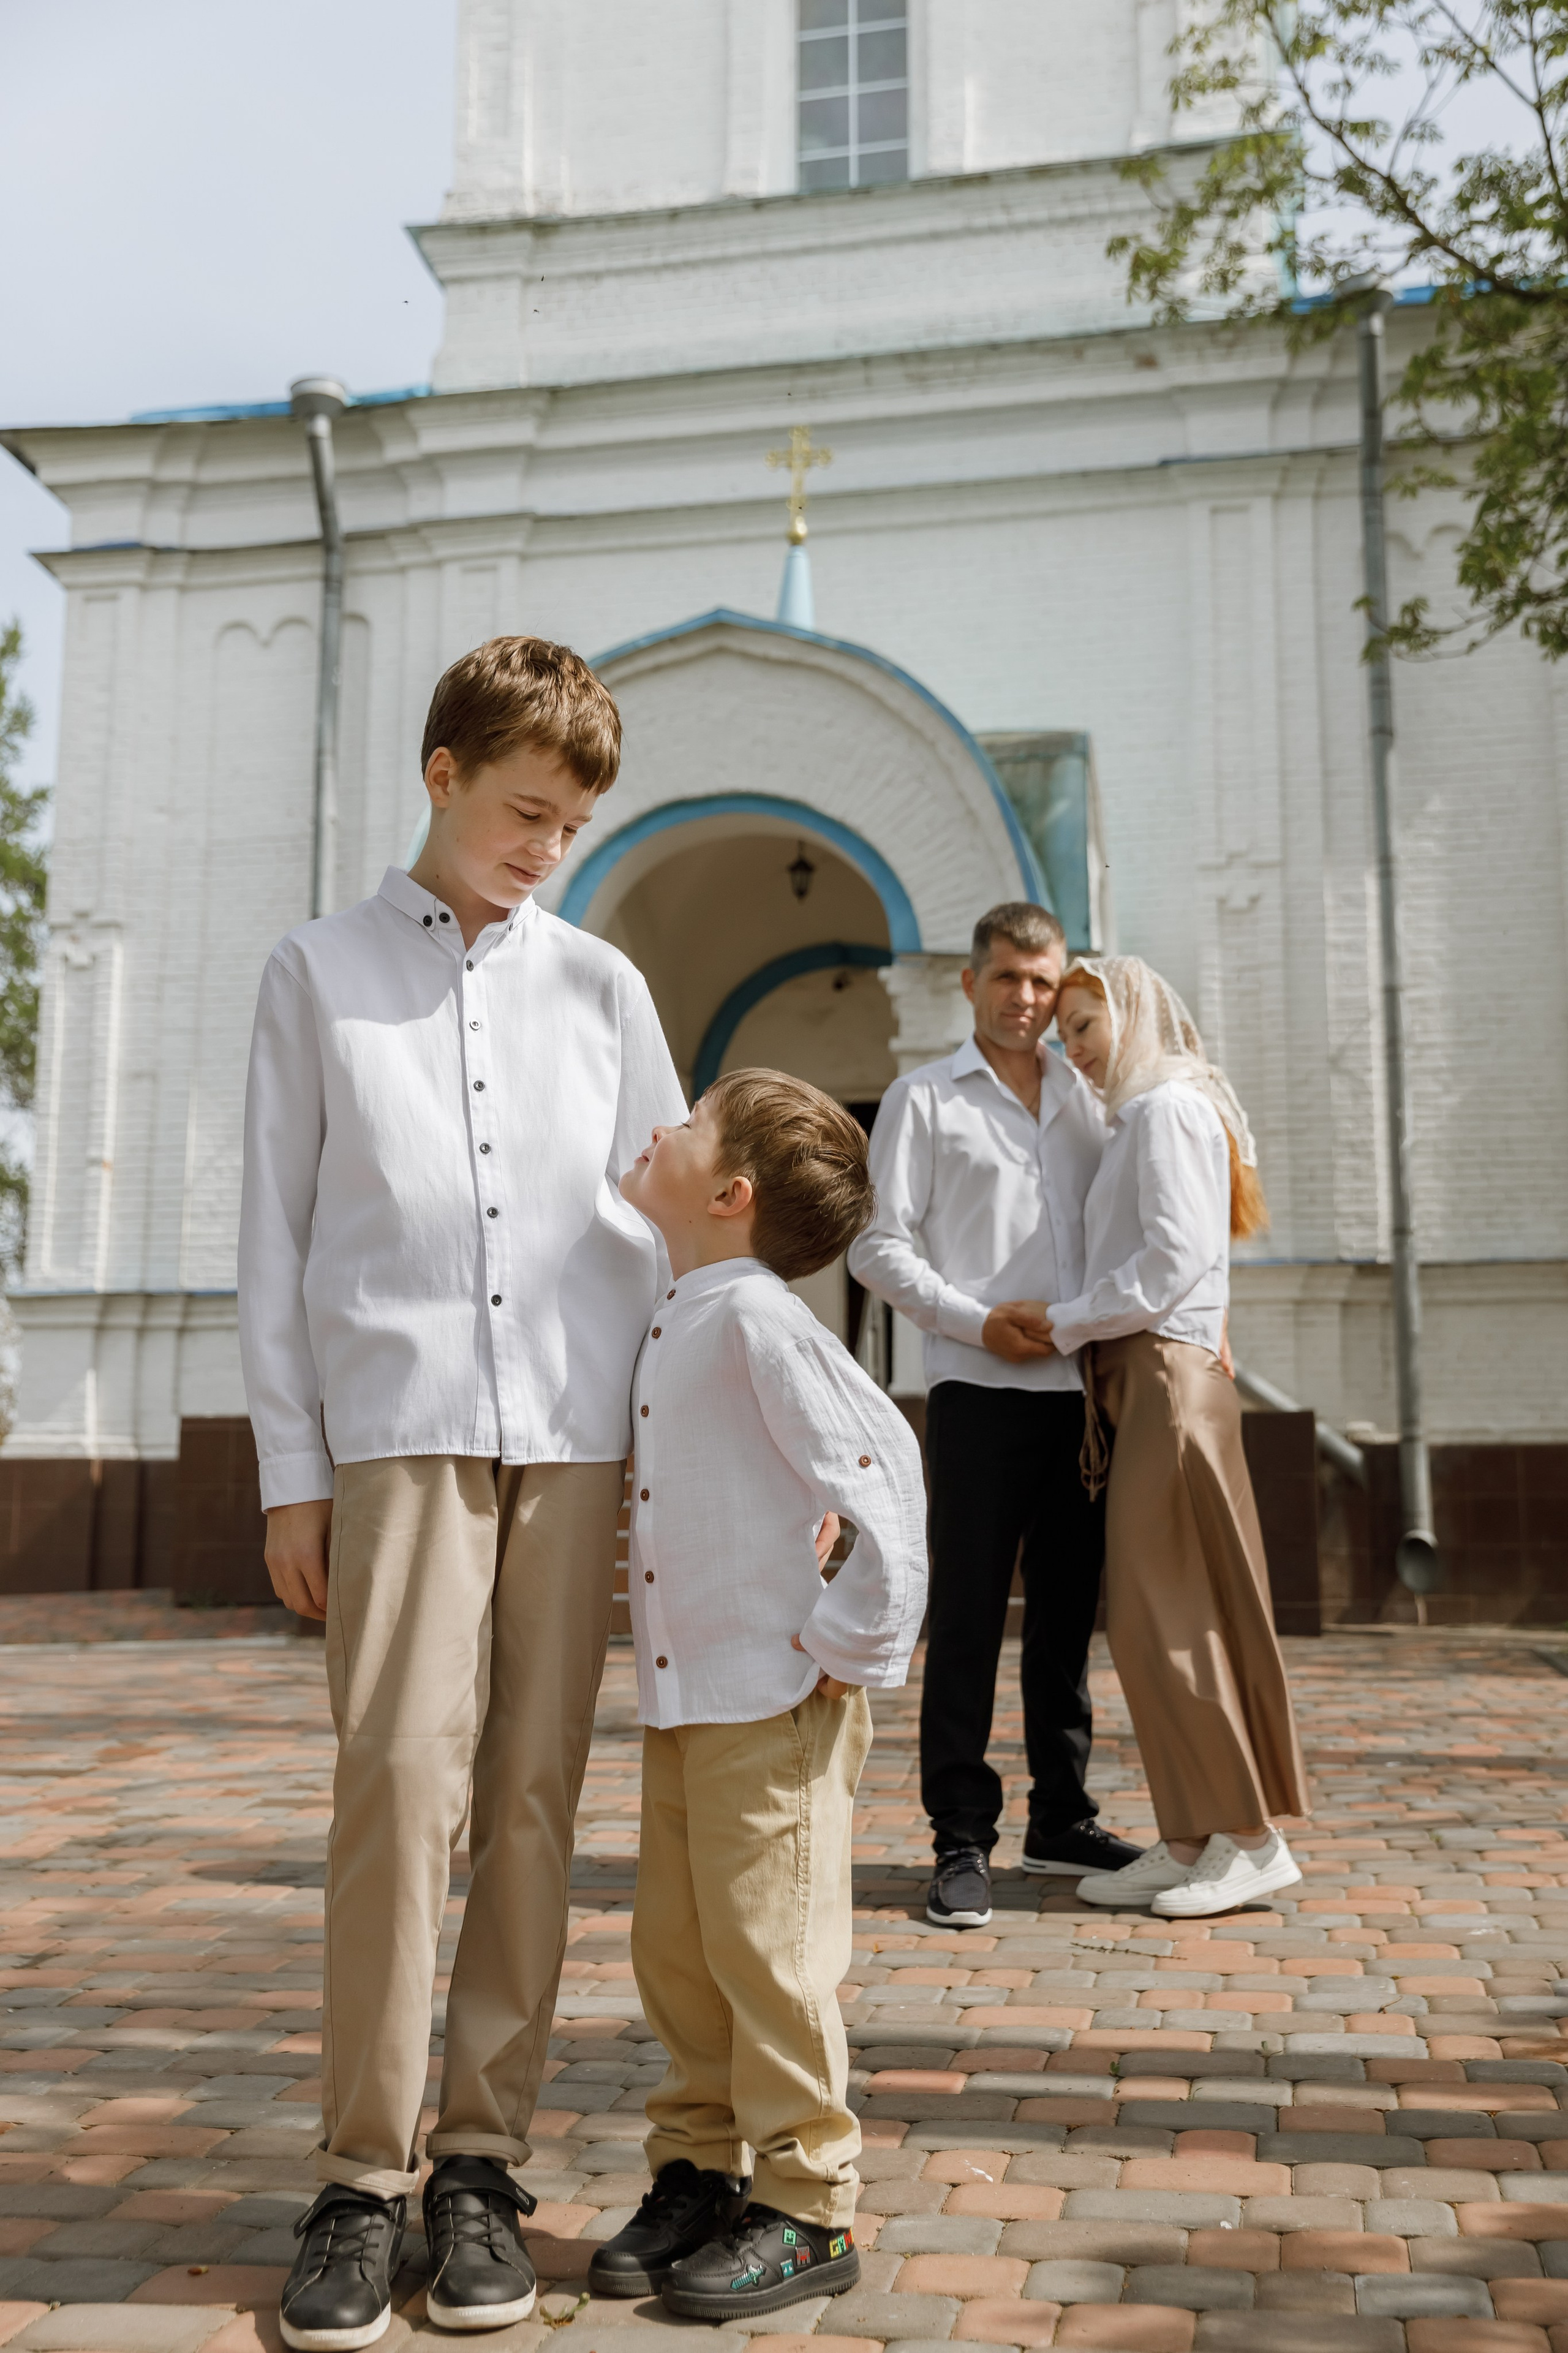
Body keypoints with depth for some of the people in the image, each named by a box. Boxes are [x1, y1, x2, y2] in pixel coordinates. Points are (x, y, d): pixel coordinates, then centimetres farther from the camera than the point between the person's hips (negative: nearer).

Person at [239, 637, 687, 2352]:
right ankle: (362, 2176, 4)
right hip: (395, 1425, -2)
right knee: (401, 1779, -10)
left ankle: (481, 2155, 14)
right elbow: (277, 1237, 8)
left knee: (534, 1795, 3)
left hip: (578, 1434, 2)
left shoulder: (601, 986, 14)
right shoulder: (318, 974, 10)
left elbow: (675, 1213, 14)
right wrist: (288, 1471, 2)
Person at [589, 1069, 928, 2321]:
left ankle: (806, 2206, 16)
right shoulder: (675, 1319, 12)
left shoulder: (756, 1315, -17)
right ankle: (699, 2170, 31)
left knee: (767, 1948, 1)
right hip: (682, 1697, 9)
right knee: (677, 1948, 16)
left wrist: (857, 1638, -19)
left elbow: (878, 1461, -25)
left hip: (775, 1702, -9)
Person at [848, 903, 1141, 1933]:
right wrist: (974, 1319, -11)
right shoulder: (924, 1098, 4)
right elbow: (879, 1244, -1)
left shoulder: (1090, 1099, 17)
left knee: (1070, 1612, 11)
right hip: (980, 1392, -4)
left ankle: (1062, 1819, 23)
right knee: (969, 1618, -3)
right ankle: (963, 1841, 4)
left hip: (1082, 1388, 5)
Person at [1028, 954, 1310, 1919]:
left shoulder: (1167, 1107, -8)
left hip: (1167, 1377, -9)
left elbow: (1175, 1258, -17)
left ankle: (1252, 1839, 1)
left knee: (1166, 1619, -6)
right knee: (1157, 1621, 9)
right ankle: (1190, 1840, 14)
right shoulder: (1144, 1115, 21)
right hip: (1146, 1380, 9)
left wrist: (1064, 1322, -10)